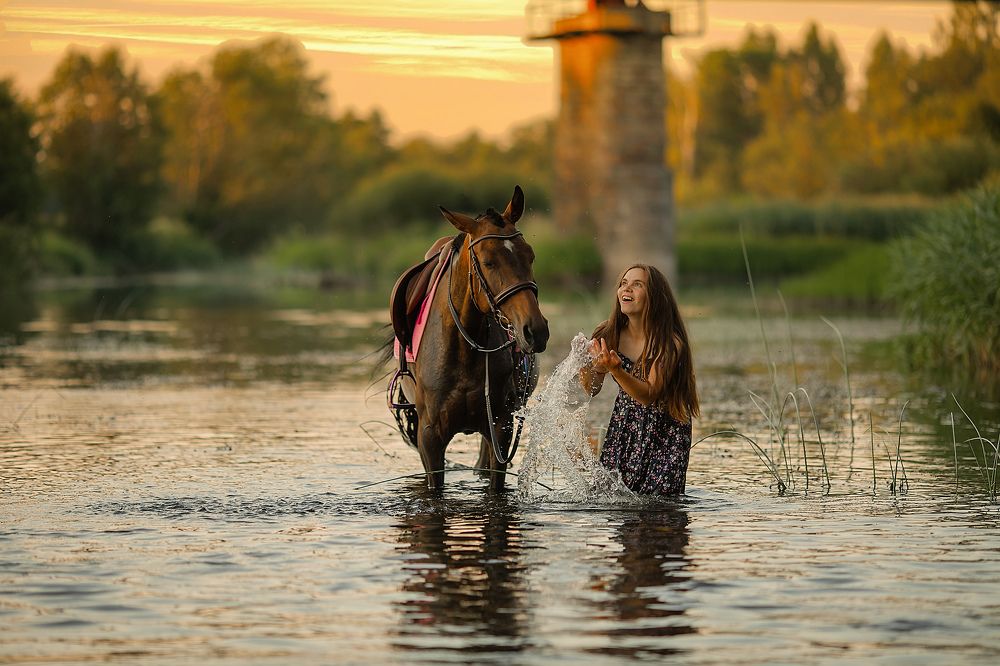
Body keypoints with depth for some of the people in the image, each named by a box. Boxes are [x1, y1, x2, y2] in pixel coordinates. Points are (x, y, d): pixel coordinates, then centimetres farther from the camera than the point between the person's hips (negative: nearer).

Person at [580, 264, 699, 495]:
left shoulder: (670, 343, -24)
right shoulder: (609, 334, -10)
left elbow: (649, 395, -31)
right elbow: (592, 389, -2)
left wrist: (616, 370, -47)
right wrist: (585, 364, -24)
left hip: (665, 428, -4)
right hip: (624, 424, 4)